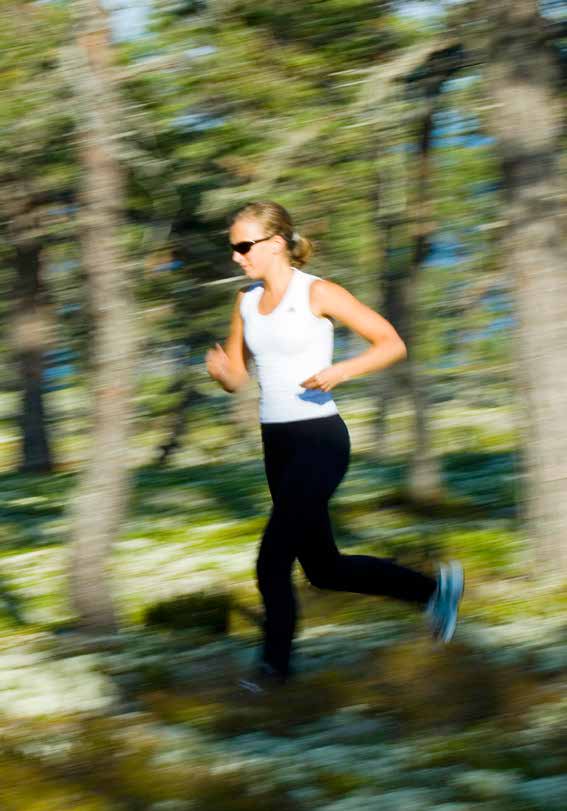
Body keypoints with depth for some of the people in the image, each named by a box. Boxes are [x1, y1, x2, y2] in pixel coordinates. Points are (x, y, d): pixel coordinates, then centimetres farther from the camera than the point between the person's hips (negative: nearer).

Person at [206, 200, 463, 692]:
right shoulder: (247, 301, 9)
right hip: (278, 444, 8)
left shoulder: (318, 294, -9)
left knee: (273, 560, -10)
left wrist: (339, 372, -22)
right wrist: (219, 370, -8)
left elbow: (392, 344, -8)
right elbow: (237, 378, 16)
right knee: (324, 568, 12)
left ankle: (276, 662, 7)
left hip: (320, 438, -8)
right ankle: (434, 588, 28)